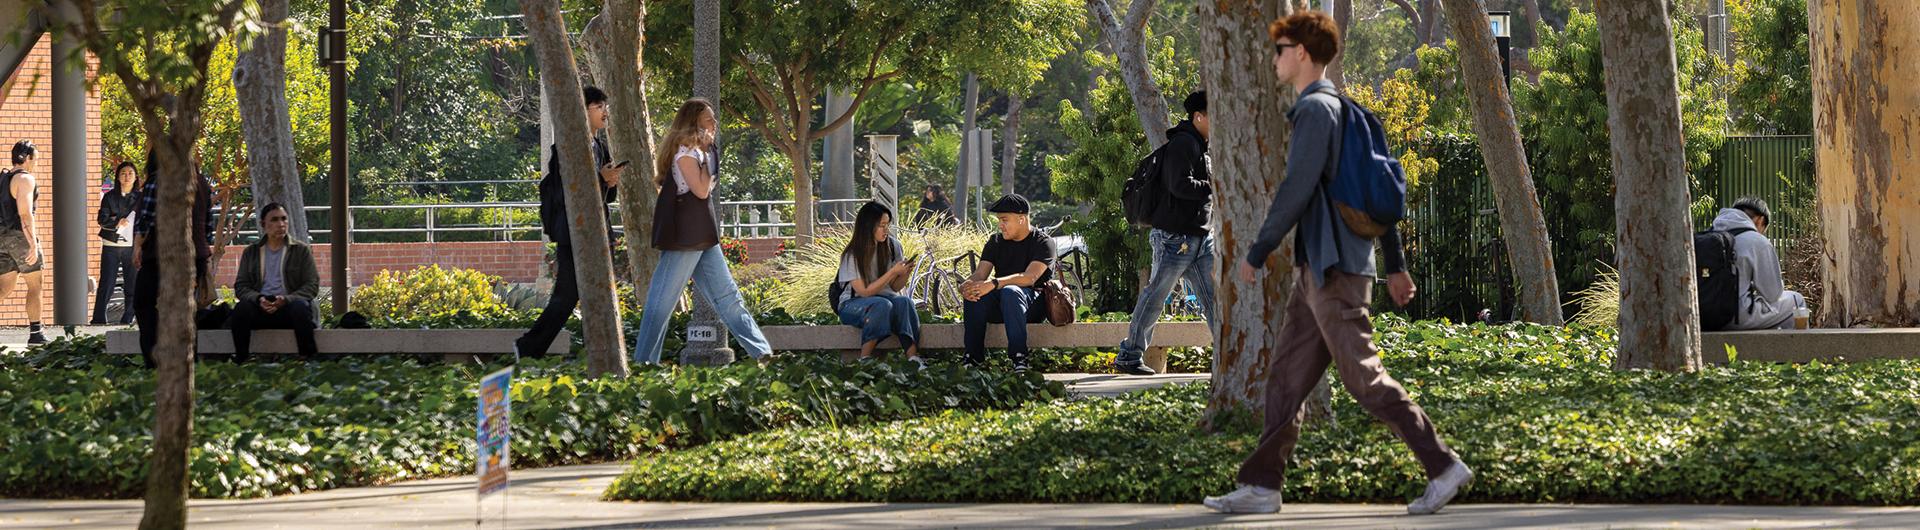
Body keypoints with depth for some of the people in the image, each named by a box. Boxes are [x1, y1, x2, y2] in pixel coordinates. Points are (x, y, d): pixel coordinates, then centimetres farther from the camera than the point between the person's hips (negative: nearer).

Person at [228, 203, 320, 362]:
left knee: (300, 307, -36)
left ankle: (309, 359, -31)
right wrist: (258, 299, -15)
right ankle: (240, 360, -25)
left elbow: (312, 285, 1)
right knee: (241, 308, -32)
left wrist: (286, 299, -17)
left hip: (288, 307, -1)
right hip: (260, 307, 1)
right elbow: (240, 286, 8)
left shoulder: (301, 250, 9)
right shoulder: (251, 252, 15)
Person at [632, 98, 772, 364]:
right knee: (663, 301, -4)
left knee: (728, 296, 7)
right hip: (683, 236, -10)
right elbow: (701, 190, -19)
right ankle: (643, 360, 2)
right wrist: (706, 152, -11)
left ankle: (761, 352, 5)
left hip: (703, 237, 10)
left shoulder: (700, 151, 16)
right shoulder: (685, 150, -12)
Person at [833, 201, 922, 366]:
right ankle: (865, 358, -34)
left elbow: (895, 287, 8)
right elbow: (865, 291, -15)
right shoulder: (852, 255, -12)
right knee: (882, 305, -37)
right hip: (854, 304, -4)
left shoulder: (892, 246, 1)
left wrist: (905, 274, -14)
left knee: (904, 302, -31)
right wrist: (893, 271, -20)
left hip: (885, 297, 4)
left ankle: (913, 358, -40)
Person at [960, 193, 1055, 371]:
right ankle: (973, 358, -29)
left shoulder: (1042, 242, -6)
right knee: (974, 293, -27)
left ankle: (1019, 358, -41)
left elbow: (1029, 278, -22)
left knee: (1010, 291, -38)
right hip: (999, 308, 5)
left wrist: (993, 284, -35)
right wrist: (966, 286, -26)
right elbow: (980, 275, 0)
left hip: (1034, 306, -5)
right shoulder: (996, 242, 12)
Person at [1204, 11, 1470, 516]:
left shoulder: (1315, 108, -11)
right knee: (1286, 377, 9)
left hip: (1331, 268, -10)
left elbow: (1296, 190, -18)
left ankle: (1443, 466, -6)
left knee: (1364, 378, -8)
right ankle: (1261, 485, 10)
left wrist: (1257, 253, -12)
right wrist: (1395, 264, 22)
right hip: (1319, 270, 10)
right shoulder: (1345, 110, 19)